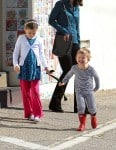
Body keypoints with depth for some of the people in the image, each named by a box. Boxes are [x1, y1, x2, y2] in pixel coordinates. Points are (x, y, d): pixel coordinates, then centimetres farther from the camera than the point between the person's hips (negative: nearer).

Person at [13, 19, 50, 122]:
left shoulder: (39, 40, 5)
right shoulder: (21, 39, 3)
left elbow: (42, 54, 14)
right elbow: (16, 52, 6)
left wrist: (45, 66, 6)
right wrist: (16, 64, -5)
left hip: (35, 67, -1)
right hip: (24, 67, 1)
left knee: (35, 92, -6)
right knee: (25, 92, 4)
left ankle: (37, 114, -3)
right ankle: (29, 113, 13)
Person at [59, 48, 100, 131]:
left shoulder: (91, 69, -13)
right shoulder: (75, 68, -7)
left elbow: (96, 77, 4)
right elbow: (69, 74, 13)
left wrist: (96, 87, 11)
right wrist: (63, 82, 18)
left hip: (89, 91, -1)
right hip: (79, 91, 1)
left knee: (92, 108, 1)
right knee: (81, 107, -15)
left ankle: (93, 118, 35)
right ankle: (82, 124, -2)